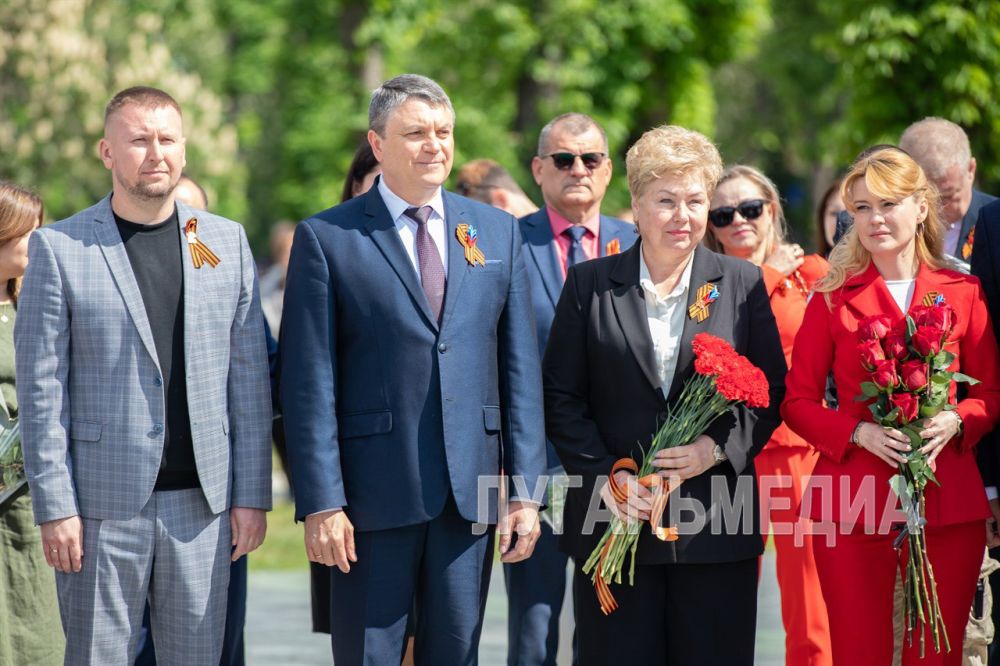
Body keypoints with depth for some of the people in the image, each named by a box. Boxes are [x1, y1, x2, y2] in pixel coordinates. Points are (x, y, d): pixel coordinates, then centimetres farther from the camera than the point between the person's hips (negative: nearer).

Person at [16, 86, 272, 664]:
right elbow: (41, 388, -2)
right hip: (102, 506, -2)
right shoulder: (59, 249, 0)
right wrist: (55, 506, -8)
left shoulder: (228, 242, 8)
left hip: (202, 502, 3)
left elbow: (249, 377, 8)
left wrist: (252, 494, 3)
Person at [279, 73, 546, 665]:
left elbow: (521, 370, 9)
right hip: (375, 493, -3)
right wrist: (320, 503, -10)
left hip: (472, 492, 3)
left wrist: (527, 489, 3)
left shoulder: (498, 232, 11)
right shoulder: (327, 239, -1)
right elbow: (310, 384, -4)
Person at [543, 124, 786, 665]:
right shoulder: (588, 284, 6)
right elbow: (560, 397, 4)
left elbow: (772, 391, 6)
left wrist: (718, 448, -11)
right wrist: (604, 477, -9)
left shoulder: (743, 284, 7)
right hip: (614, 518, 0)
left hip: (716, 521, 0)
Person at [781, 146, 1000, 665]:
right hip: (853, 501, -1)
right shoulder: (833, 296, 5)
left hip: (948, 501, 1)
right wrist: (859, 433, -13)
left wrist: (955, 422, -9)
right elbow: (797, 401, 4)